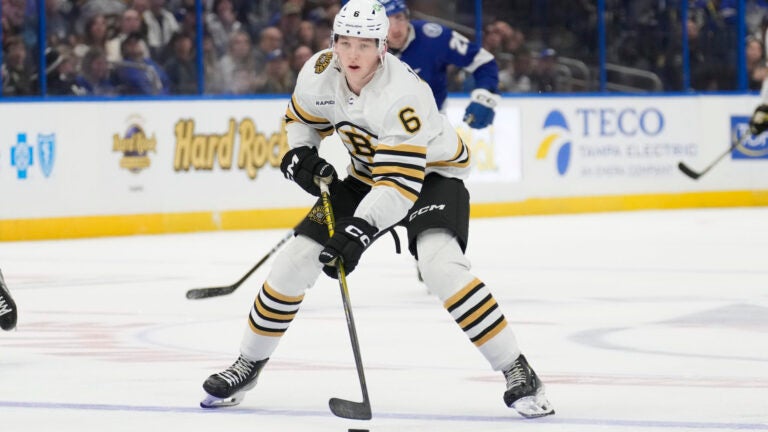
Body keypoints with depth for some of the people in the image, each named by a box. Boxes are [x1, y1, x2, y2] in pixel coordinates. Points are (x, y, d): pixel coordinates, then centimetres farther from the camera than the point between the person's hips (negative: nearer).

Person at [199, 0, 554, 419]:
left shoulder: (403, 94, -35)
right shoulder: (320, 71, -15)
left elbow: (401, 182, -39)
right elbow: (302, 117, 8)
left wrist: (360, 230, -48)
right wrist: (300, 154, -12)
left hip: (430, 174, -6)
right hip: (366, 176, 6)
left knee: (440, 265, -32)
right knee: (295, 259, -3)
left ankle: (517, 372, -24)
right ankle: (249, 362, 17)